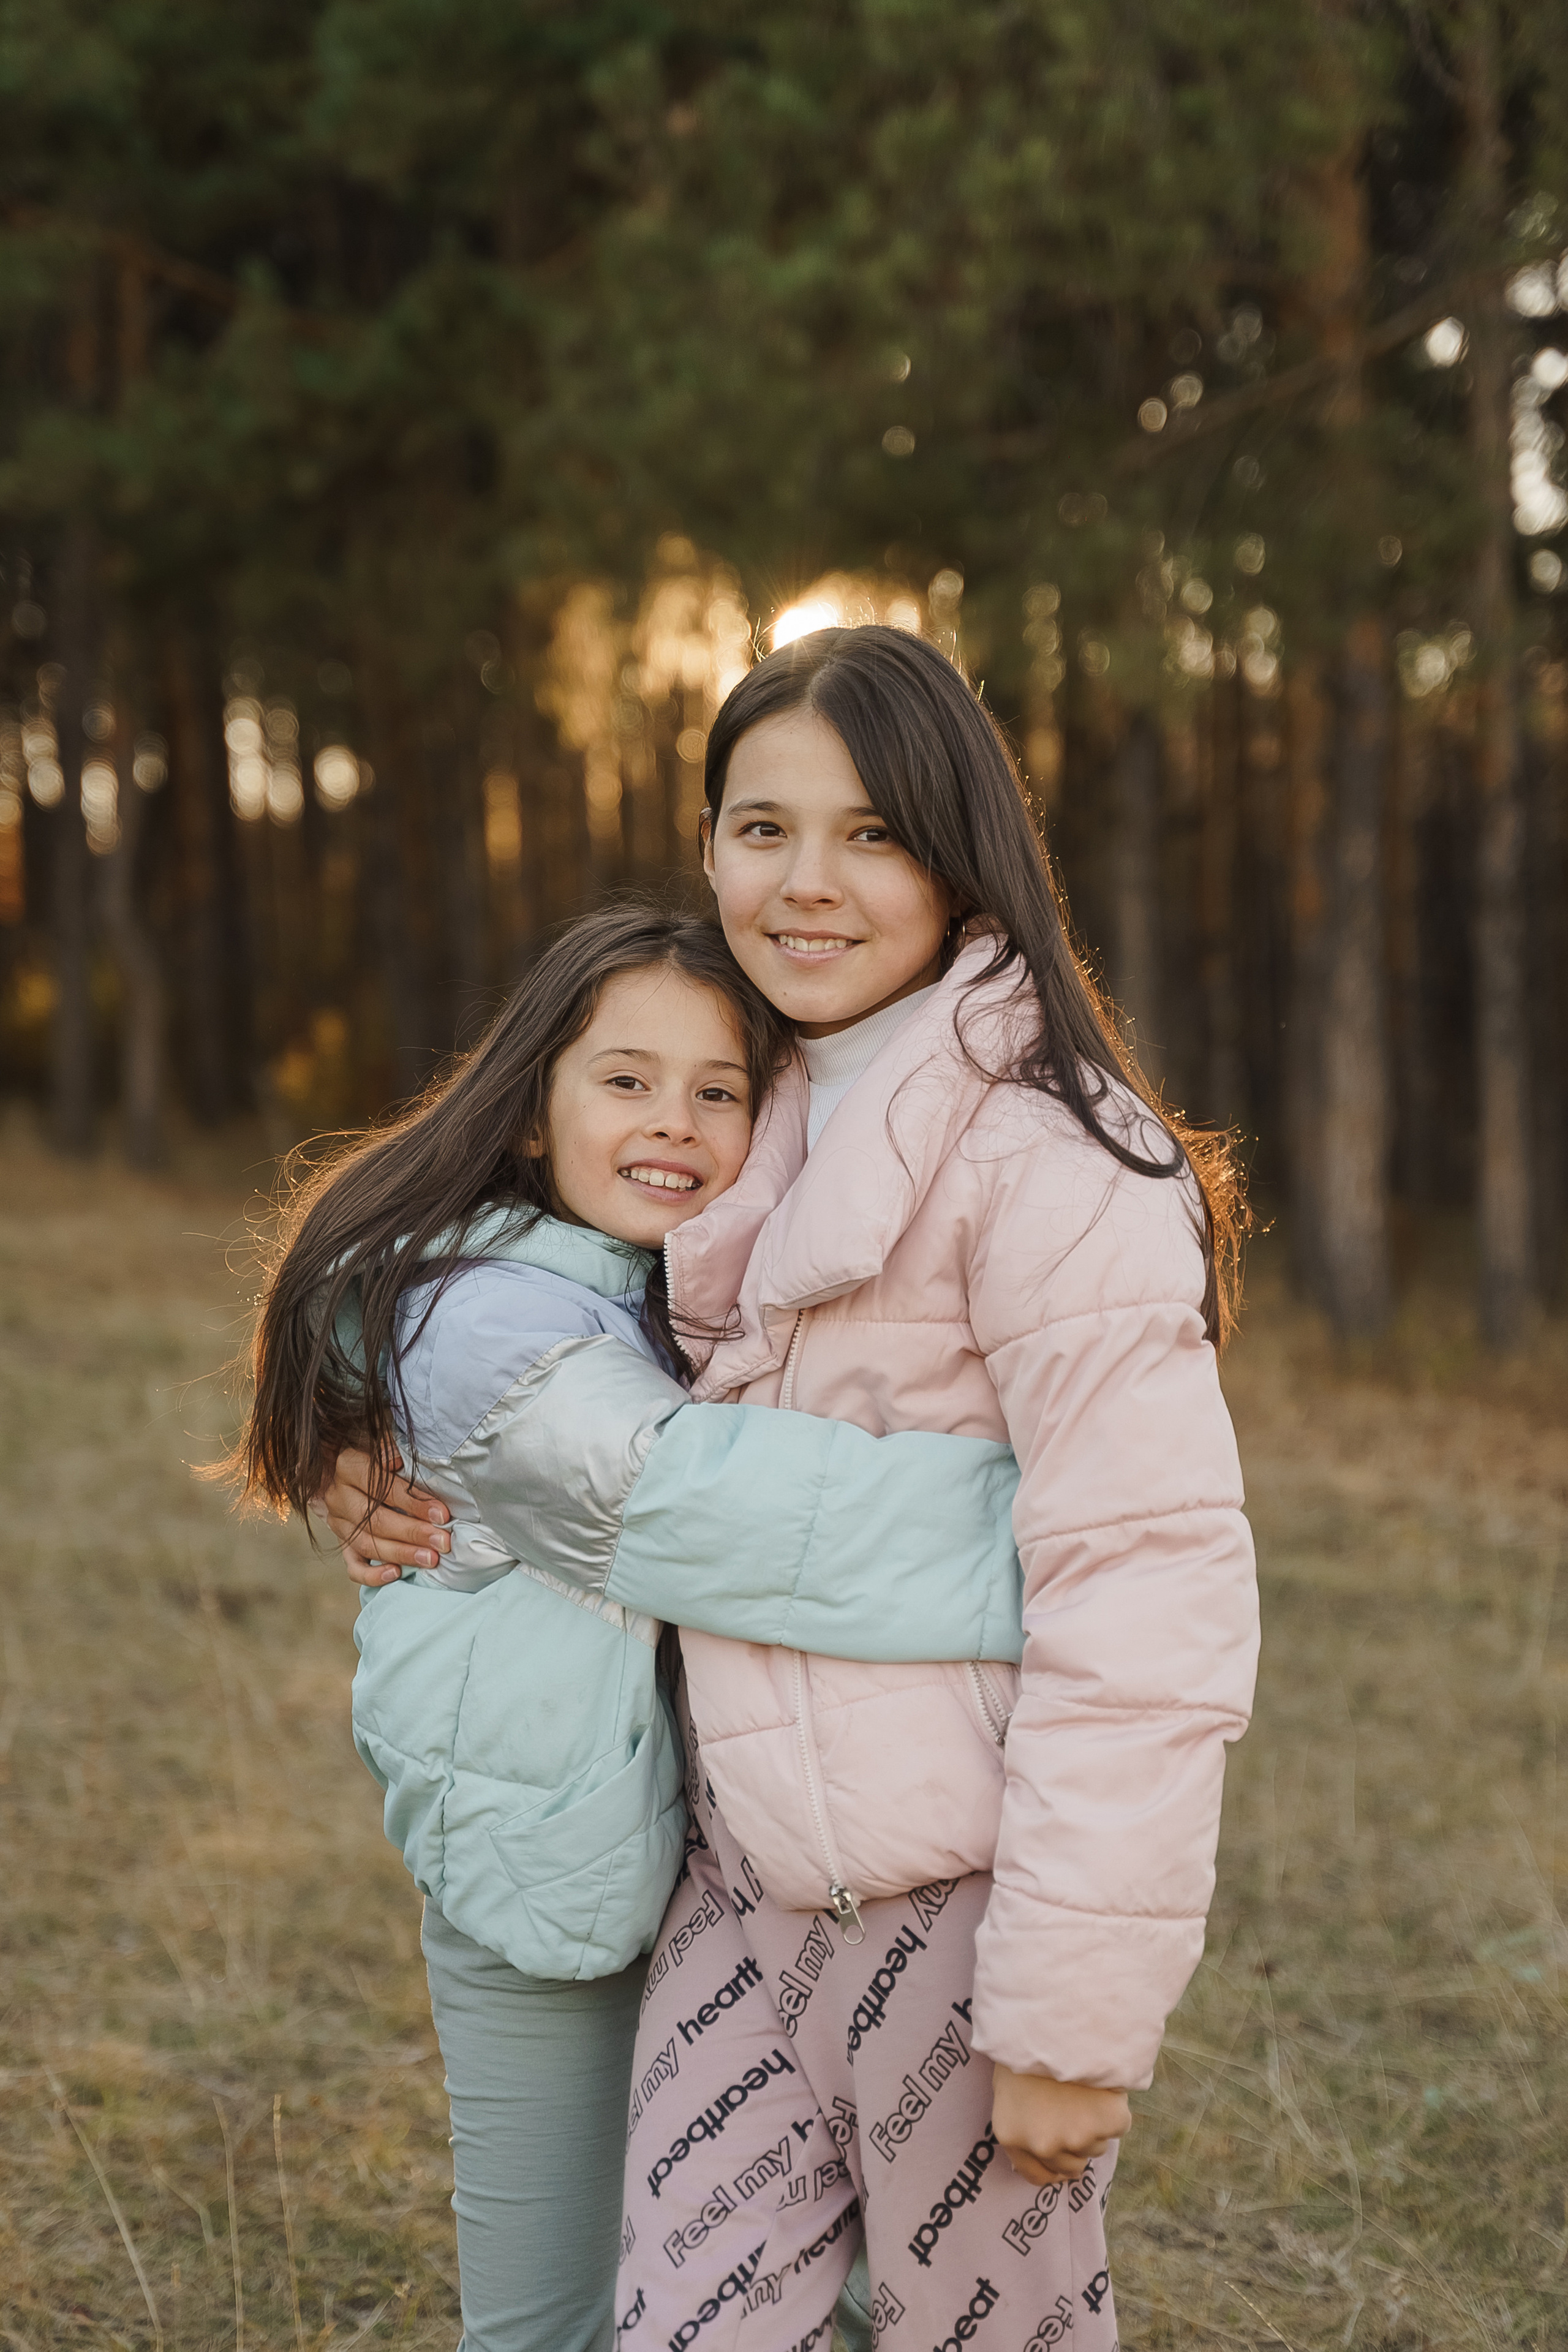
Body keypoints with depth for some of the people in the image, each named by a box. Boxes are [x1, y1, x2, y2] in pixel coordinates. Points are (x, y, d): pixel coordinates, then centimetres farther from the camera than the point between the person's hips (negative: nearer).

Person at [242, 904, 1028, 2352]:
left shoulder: (682, 1298, 9)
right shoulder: (484, 1323, -21)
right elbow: (696, 1498, -31)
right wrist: (1023, 1523, -34)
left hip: (673, 1846, 8)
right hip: (547, 1866, -8)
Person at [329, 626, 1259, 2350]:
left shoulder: (1045, 1155, -16)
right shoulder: (770, 1127, 10)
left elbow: (1148, 1596, -20)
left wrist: (1075, 2007, -19)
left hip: (969, 1889, -7)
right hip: (749, 1872, 7)